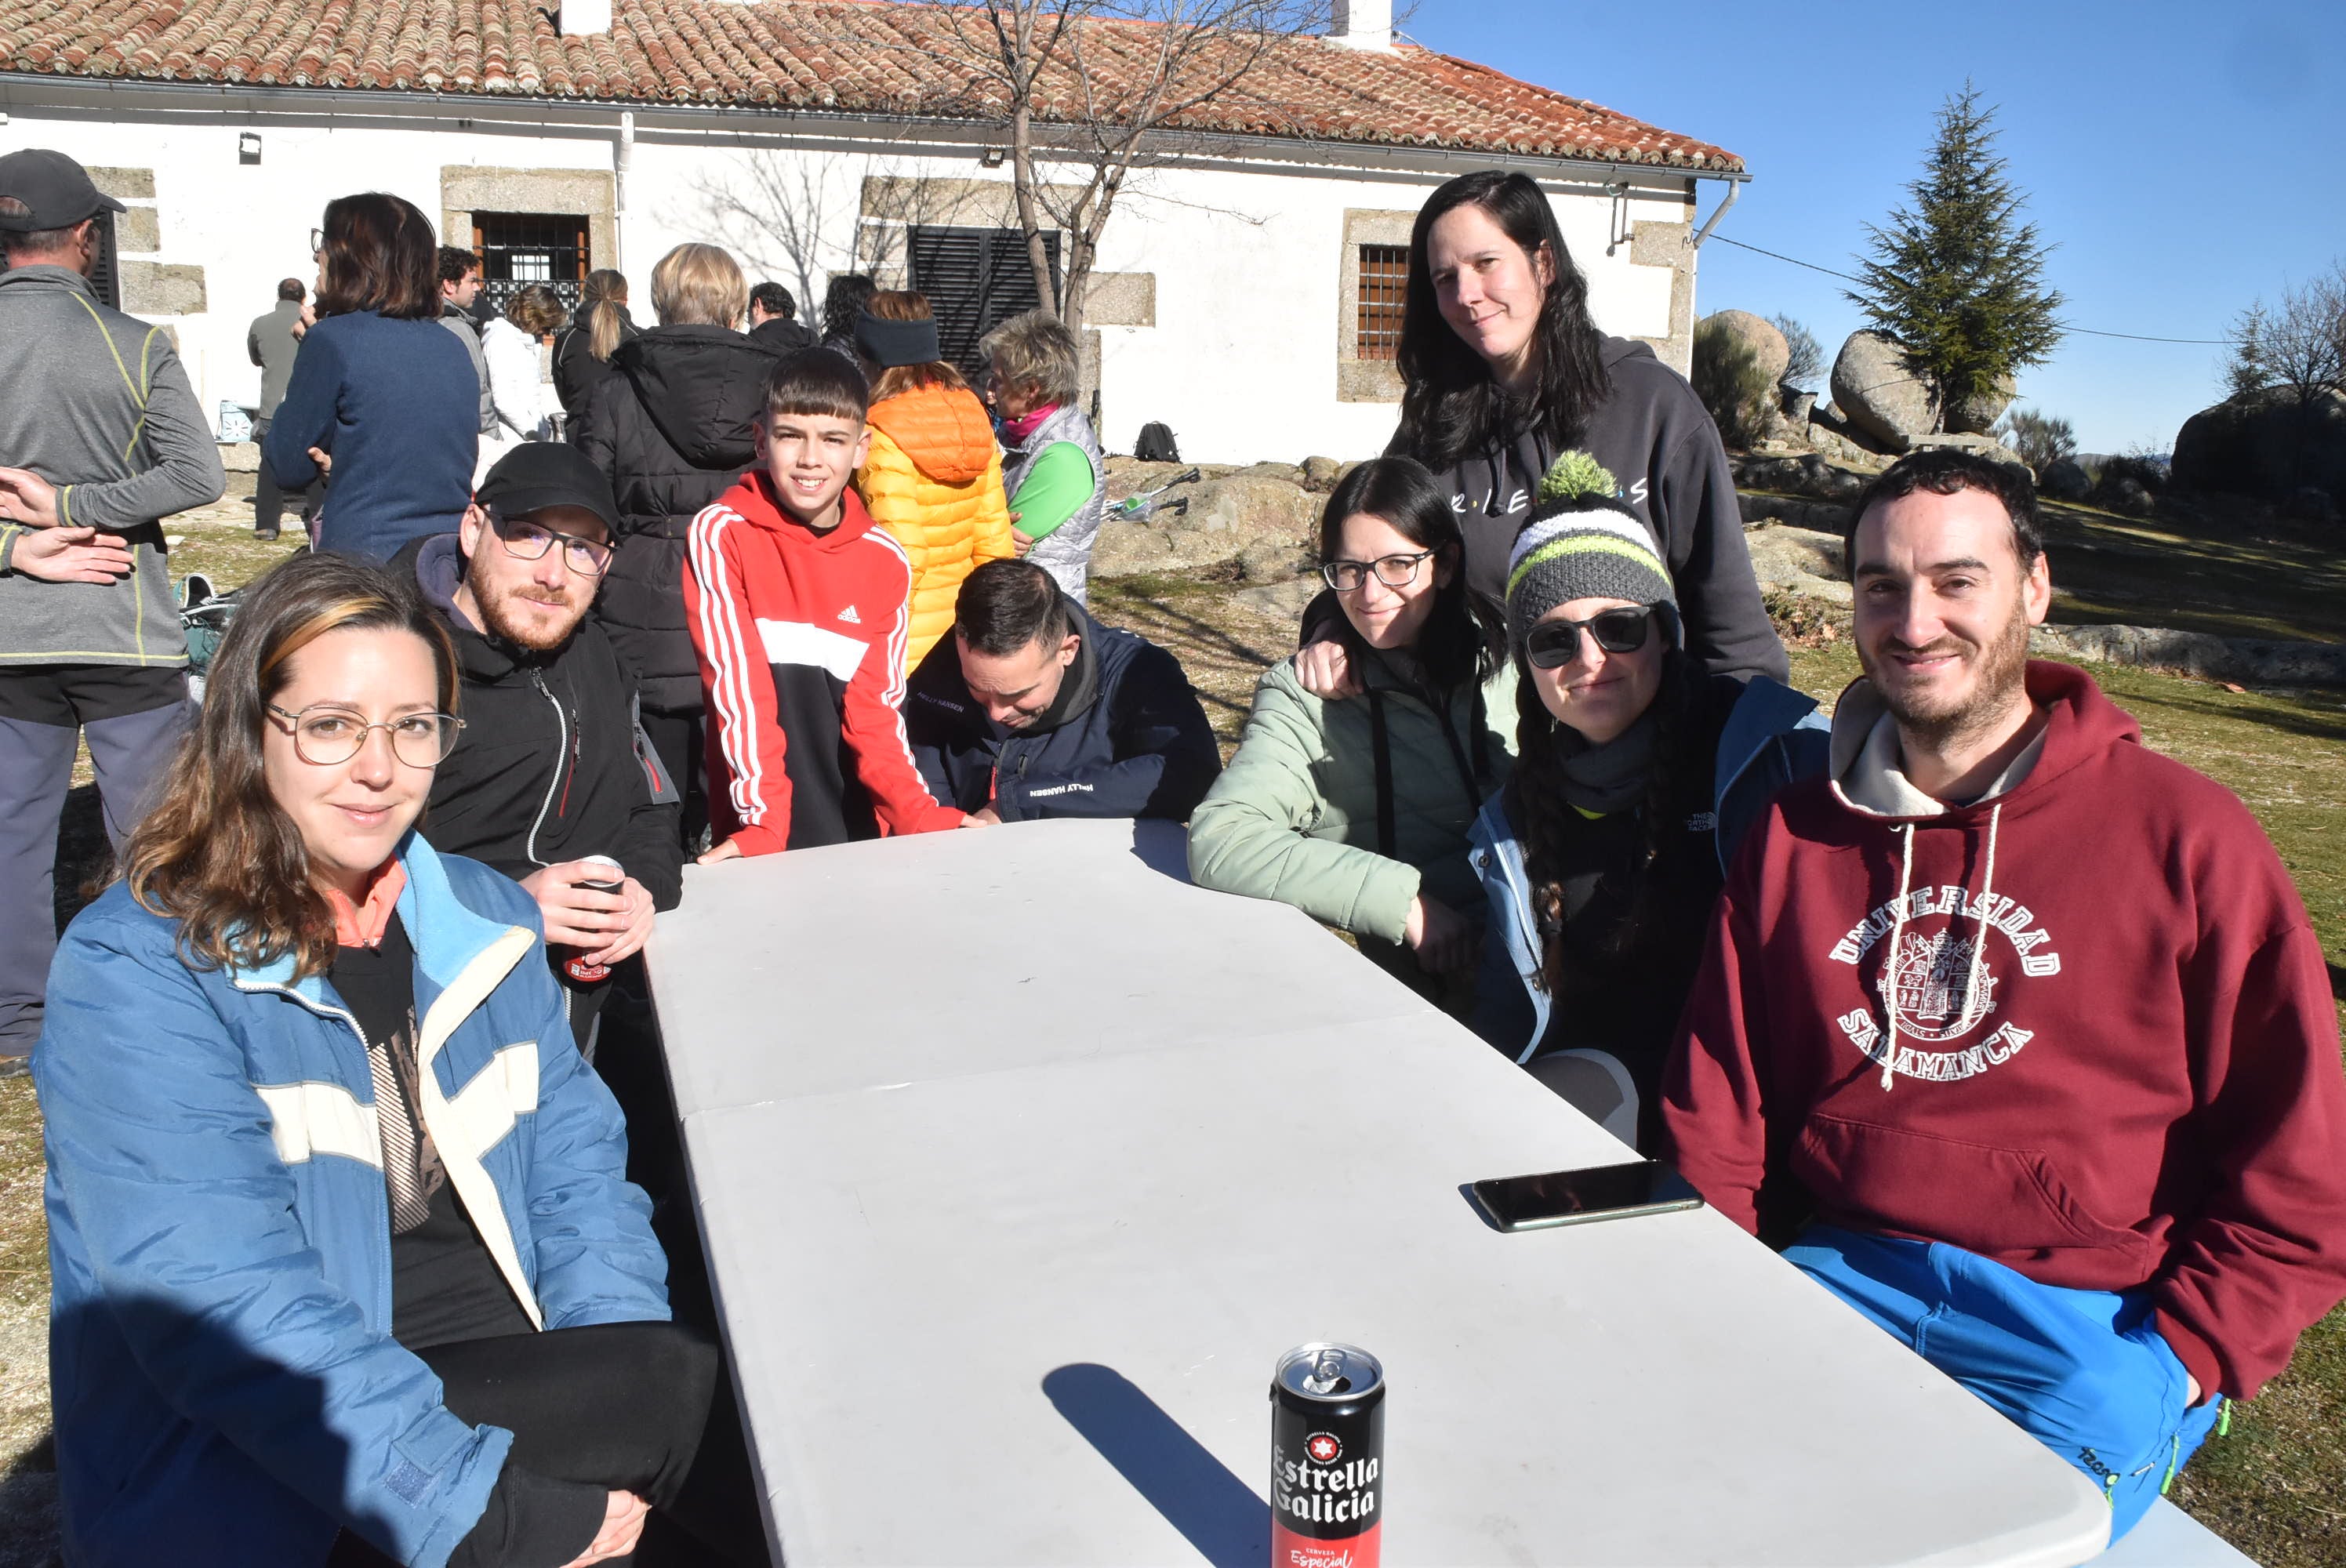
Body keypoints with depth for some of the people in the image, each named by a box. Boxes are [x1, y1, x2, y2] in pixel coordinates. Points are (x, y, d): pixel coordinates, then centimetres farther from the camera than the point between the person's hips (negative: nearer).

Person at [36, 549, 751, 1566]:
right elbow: (223, 1307, -21)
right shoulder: (134, 973, -13)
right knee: (694, 1383, -25)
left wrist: (622, 1400, -10)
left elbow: (572, 1166, 7)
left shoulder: (484, 919, 8)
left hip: (504, 1379, 7)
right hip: (254, 1485, -6)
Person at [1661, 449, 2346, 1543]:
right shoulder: (1796, 832, 8)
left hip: (2089, 1325, -2)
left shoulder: (2184, 835, -1)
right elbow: (1715, 1115, 11)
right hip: (1841, 1276, 3)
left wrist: (2172, 1366, -8)